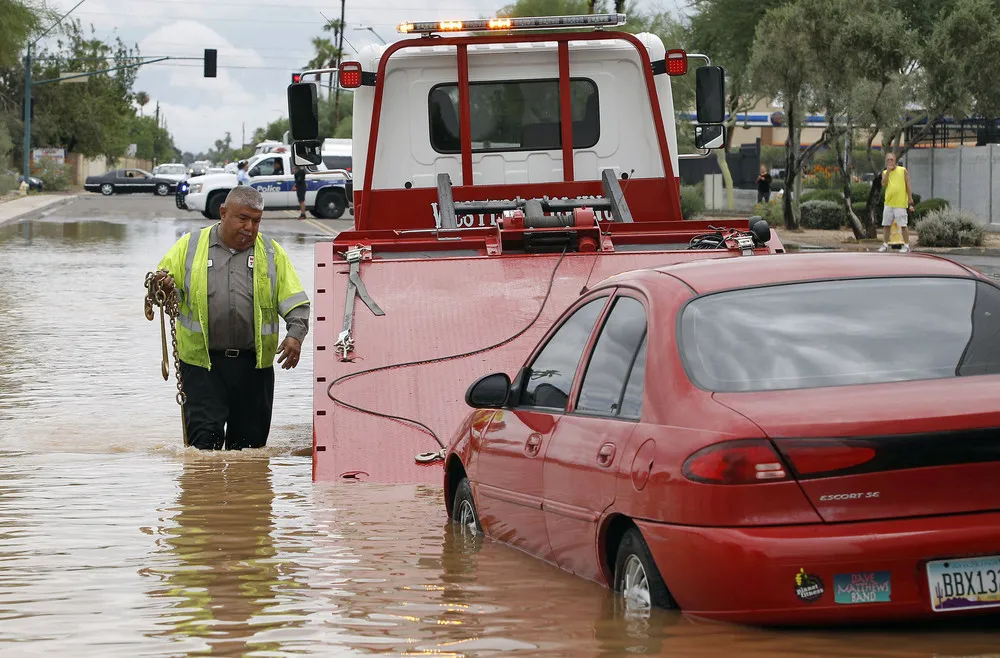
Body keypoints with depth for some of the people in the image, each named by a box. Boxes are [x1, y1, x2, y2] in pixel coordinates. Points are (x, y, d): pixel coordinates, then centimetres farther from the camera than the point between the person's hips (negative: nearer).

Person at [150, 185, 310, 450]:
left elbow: (295, 300, 7)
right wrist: (164, 287, -17)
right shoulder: (190, 245, 8)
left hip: (253, 364, 2)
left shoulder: (271, 253, 10)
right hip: (202, 362, -2)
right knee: (204, 437, -11)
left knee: (249, 439, 6)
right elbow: (164, 283, 8)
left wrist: (295, 334, -12)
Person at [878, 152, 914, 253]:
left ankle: (906, 245, 0)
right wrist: (888, 170, -9)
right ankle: (885, 245, 14)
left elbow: (908, 187, 0)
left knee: (903, 225, -5)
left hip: (900, 203, -4)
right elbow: (884, 184, -6)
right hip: (888, 203, 4)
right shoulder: (885, 173, 12)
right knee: (886, 225, 6)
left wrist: (910, 202, -6)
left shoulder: (903, 171, 1)